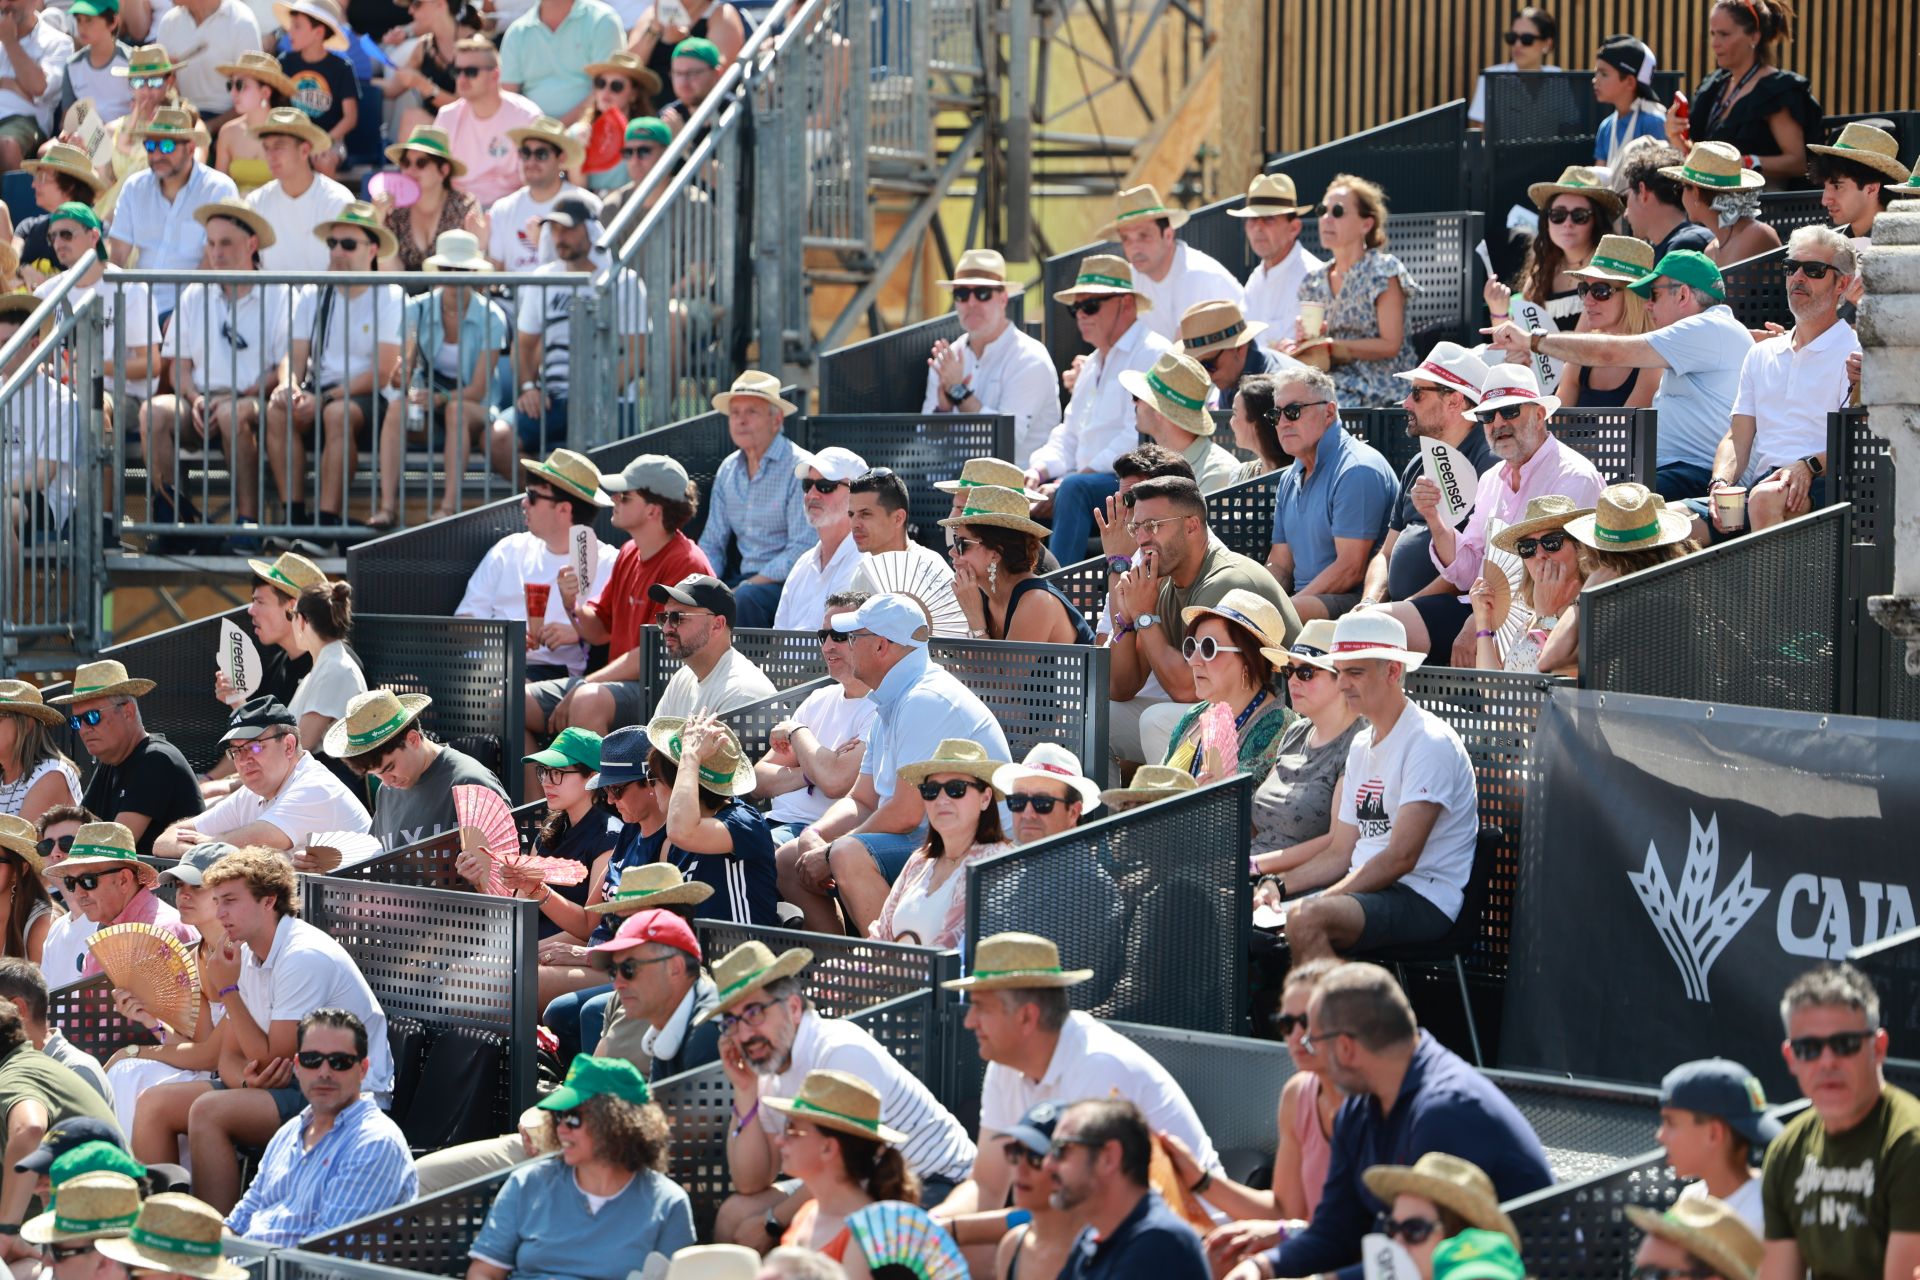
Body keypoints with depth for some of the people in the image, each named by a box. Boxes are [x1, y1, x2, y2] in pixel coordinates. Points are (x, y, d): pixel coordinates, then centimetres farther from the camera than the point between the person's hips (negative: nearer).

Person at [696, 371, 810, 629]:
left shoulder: (799, 468, -8)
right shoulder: (728, 470, 15)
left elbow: (803, 549, -15)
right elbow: (712, 543, 19)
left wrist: (749, 585, -20)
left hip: (787, 582, -6)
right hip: (744, 580, 6)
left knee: (744, 599, -36)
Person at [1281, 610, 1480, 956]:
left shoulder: (1430, 743, -11)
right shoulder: (1362, 744, 18)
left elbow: (1401, 858, -19)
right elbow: (1340, 853, 20)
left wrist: (1322, 902, -20)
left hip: (1423, 901, -9)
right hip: (1368, 889, 9)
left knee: (1306, 921, -34)